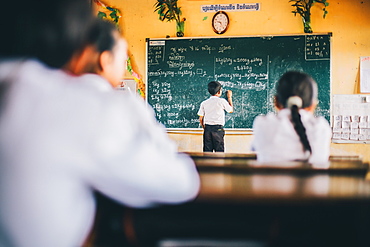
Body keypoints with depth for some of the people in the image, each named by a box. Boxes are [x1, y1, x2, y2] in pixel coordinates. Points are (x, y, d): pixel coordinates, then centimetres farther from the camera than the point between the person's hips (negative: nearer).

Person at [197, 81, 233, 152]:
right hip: (218, 129, -3)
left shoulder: (204, 103, 6)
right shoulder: (222, 101, -4)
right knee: (219, 151, 2)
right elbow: (230, 110, 13)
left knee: (207, 151, 6)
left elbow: (200, 119, 7)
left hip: (207, 128, 4)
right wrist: (229, 97, 24)